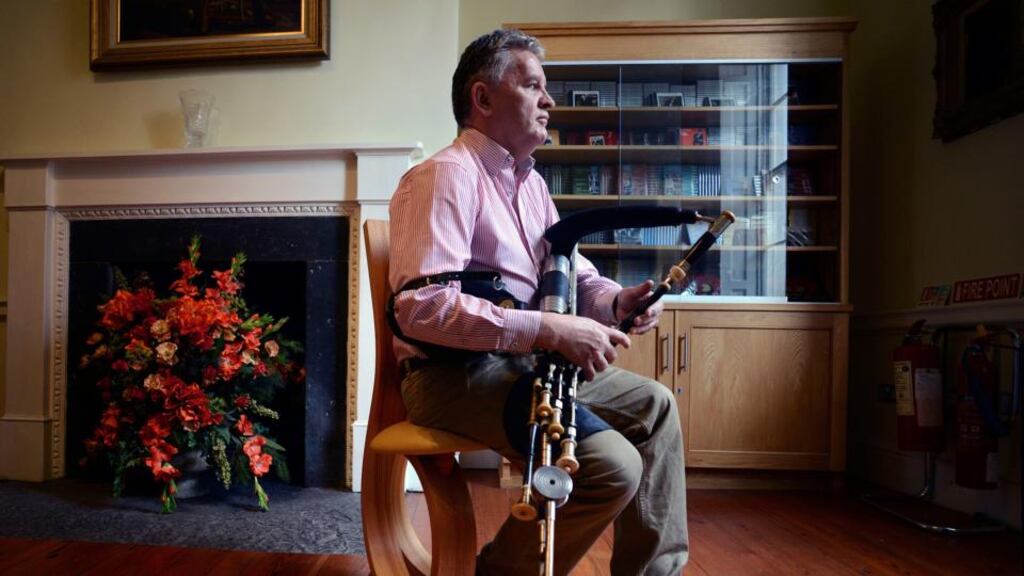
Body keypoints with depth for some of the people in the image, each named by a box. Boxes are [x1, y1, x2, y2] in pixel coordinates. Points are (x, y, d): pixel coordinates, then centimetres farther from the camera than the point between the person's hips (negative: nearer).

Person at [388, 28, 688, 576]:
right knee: (614, 466, -23)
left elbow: (567, 269, 21)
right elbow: (420, 306, -28)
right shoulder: (446, 175, -16)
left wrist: (615, 298, -3)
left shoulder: (529, 181, 16)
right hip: (455, 373, -10)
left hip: (525, 361, 10)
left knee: (655, 405, 11)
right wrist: (548, 330, -30)